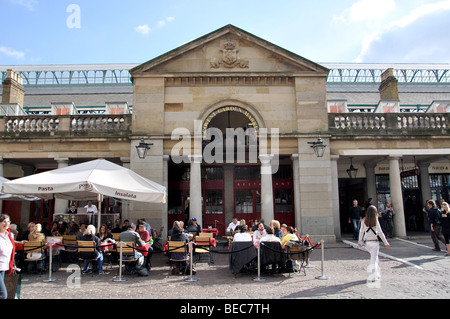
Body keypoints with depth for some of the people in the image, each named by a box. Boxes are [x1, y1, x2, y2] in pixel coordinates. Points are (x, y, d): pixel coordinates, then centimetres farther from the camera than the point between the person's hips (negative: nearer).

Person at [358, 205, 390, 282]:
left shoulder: (363, 221, 0)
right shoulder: (375, 221, -9)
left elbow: (361, 231, 5)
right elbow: (380, 233, -8)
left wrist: (360, 241, 15)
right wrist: (386, 243, -1)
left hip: (366, 242, 4)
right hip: (374, 242, -4)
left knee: (374, 258, 21)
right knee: (374, 259, 3)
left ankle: (376, 274, 25)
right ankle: (373, 276, 2)